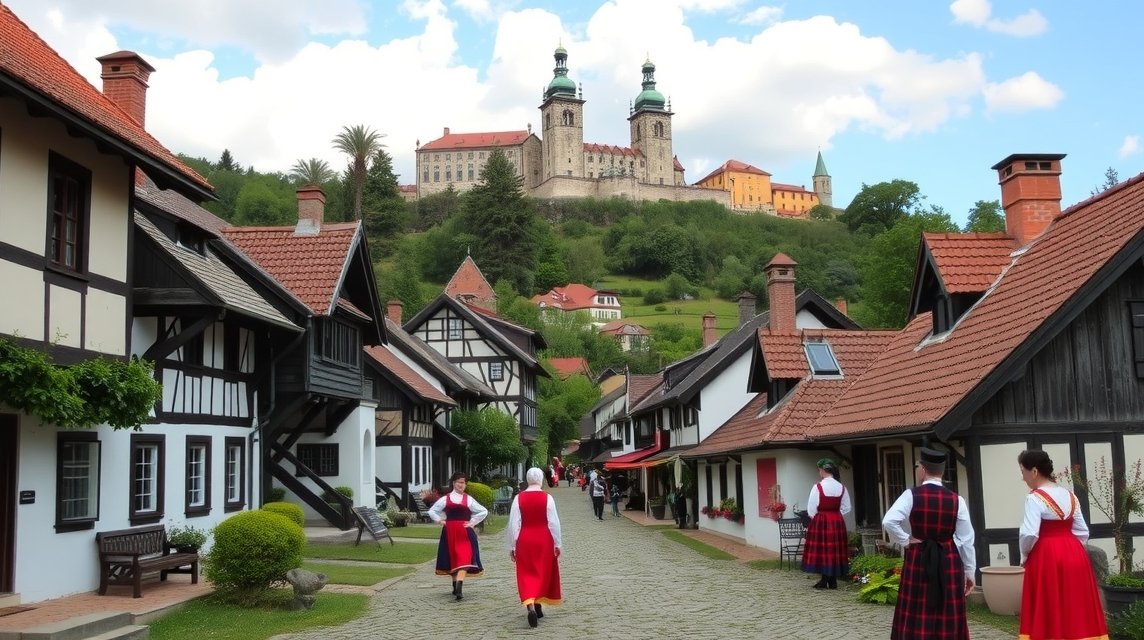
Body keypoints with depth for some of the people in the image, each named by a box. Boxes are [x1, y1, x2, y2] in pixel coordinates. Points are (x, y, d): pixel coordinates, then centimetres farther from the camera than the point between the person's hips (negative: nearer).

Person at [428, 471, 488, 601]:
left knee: (464, 558, -6)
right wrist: (439, 520, 1)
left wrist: (473, 522, 0)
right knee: (452, 559, 2)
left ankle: (459, 586, -8)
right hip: (449, 532, 1)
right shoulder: (445, 499, 6)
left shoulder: (468, 499, 5)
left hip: (464, 532, -1)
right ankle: (456, 585, 5)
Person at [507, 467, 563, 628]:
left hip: (524, 540, 0)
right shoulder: (547, 498, -9)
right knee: (543, 573, 16)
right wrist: (557, 543, 3)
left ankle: (530, 606, -15)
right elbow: (554, 522, -7)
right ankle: (537, 605, 23)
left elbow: (513, 523, -5)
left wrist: (512, 546, 3)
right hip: (543, 540, 0)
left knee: (526, 574, 4)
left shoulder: (519, 498, -6)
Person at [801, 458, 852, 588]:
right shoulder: (841, 487, 2)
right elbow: (846, 508, 7)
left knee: (822, 549, 3)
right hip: (837, 522, 5)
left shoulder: (818, 487, -12)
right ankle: (833, 581, 13)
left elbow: (811, 509, -10)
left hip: (821, 521, -4)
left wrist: (815, 518, 8)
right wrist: (835, 515, 13)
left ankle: (825, 580, 3)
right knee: (835, 549, 9)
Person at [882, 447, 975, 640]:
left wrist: (905, 541, -4)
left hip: (918, 559, -1)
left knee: (917, 616, 5)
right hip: (949, 561, 2)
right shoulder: (956, 500, -2)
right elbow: (966, 539, 2)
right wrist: (969, 571, 10)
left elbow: (888, 522, -20)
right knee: (948, 619, 7)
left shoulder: (911, 495, -8)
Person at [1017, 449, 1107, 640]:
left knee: (1048, 612, 1)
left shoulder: (1035, 498, -13)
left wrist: (1024, 556, -3)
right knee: (1076, 610, 12)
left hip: (1046, 557, -7)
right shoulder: (1070, 495, 9)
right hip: (1075, 554, 7)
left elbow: (1029, 534, -20)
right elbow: (1082, 532, 11)